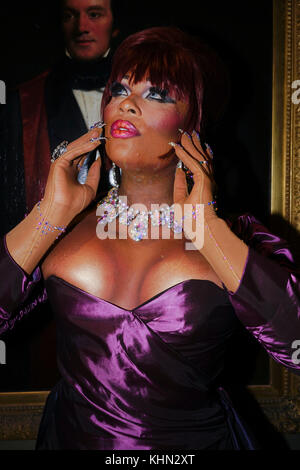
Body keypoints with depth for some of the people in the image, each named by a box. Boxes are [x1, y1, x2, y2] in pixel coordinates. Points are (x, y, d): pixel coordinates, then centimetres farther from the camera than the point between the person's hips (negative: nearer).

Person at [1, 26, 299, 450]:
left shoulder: (237, 237, -10)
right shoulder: (59, 235, -6)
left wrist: (204, 226, -22)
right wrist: (52, 213, -17)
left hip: (198, 440, -1)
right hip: (73, 437, 2)